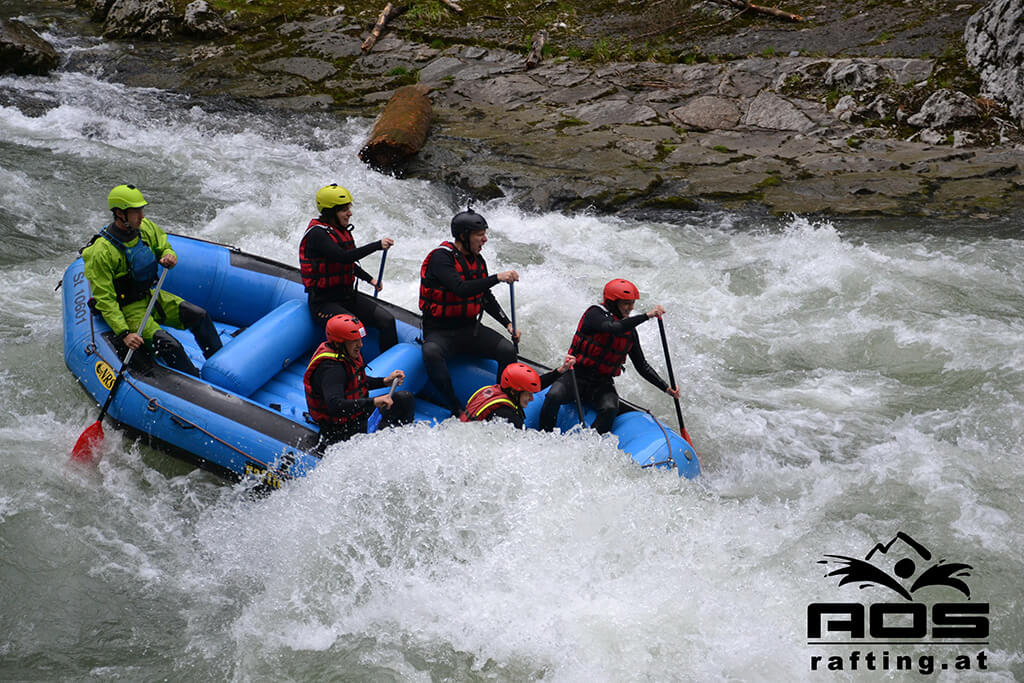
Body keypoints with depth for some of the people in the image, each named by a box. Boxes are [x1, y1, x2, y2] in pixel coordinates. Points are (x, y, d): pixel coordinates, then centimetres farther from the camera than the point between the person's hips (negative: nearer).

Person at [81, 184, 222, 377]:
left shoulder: (145, 227, -5)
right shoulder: (102, 252, -24)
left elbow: (164, 248, 16)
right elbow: (105, 301, -21)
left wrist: (169, 257, -11)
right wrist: (124, 333, -29)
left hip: (150, 296, 7)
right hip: (127, 310, -7)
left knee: (199, 316, -9)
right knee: (170, 346, -25)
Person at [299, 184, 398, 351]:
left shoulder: (343, 230, 11)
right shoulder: (317, 234, -16)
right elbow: (343, 256, -31)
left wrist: (370, 279, 18)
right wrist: (377, 245, -33)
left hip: (348, 297, 8)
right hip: (324, 303, -8)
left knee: (387, 320, -7)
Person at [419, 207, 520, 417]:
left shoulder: (478, 260, 10)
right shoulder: (441, 257, -15)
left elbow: (487, 299, 20)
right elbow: (461, 289, -29)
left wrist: (508, 324, 8)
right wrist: (498, 278, -32)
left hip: (470, 328, 6)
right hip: (439, 330, -6)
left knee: (508, 350, -16)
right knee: (432, 353, -38)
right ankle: (456, 409, -29)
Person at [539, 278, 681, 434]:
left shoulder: (630, 331, 7)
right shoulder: (595, 314, -10)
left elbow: (642, 366, 13)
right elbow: (614, 328, -33)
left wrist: (666, 388, 3)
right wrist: (647, 315, -35)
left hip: (603, 384, 4)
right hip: (577, 376, -4)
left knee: (610, 409, -29)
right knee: (554, 397, -31)